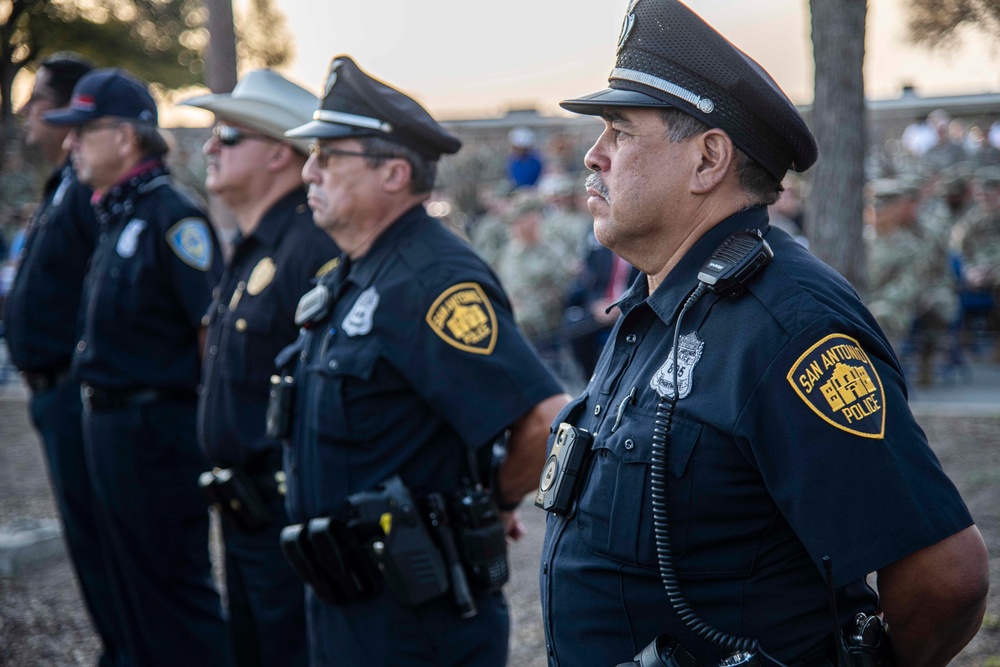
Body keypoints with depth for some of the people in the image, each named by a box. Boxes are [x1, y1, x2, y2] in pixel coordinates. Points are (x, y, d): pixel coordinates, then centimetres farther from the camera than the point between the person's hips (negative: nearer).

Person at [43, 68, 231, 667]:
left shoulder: (173, 218, -17)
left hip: (156, 431, -9)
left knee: (174, 587, -1)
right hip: (110, 426, 9)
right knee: (133, 587, 18)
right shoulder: (115, 217, 11)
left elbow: (217, 330, -20)